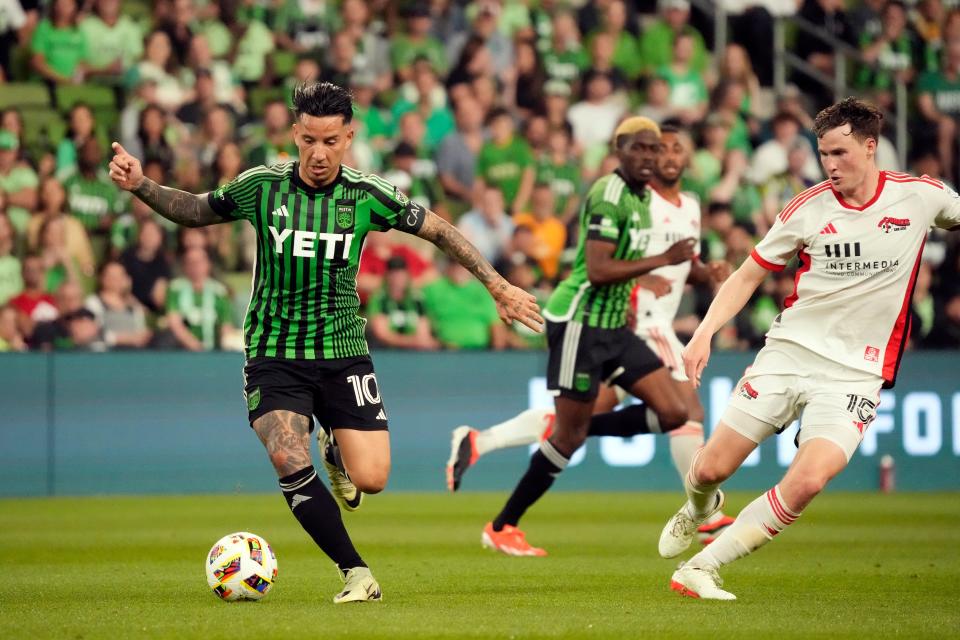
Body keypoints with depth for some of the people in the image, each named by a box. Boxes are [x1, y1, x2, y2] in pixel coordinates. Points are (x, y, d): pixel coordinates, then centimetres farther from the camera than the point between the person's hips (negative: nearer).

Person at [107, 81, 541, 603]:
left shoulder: (365, 195, -5)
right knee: (288, 461, -23)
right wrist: (140, 186, -5)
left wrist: (498, 286, 4)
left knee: (370, 479, -9)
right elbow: (197, 211, 11)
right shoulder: (261, 187, -5)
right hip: (273, 353, -1)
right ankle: (356, 573, -10)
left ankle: (335, 448, 29)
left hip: (342, 350, 1)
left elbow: (437, 230, 6)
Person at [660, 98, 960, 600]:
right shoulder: (809, 208, -2)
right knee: (712, 468, 1)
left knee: (807, 482, -23)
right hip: (789, 350, 1)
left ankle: (700, 569, -11)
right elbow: (749, 275, 5)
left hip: (854, 371, -1)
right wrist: (705, 332, -6)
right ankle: (699, 508, 41)